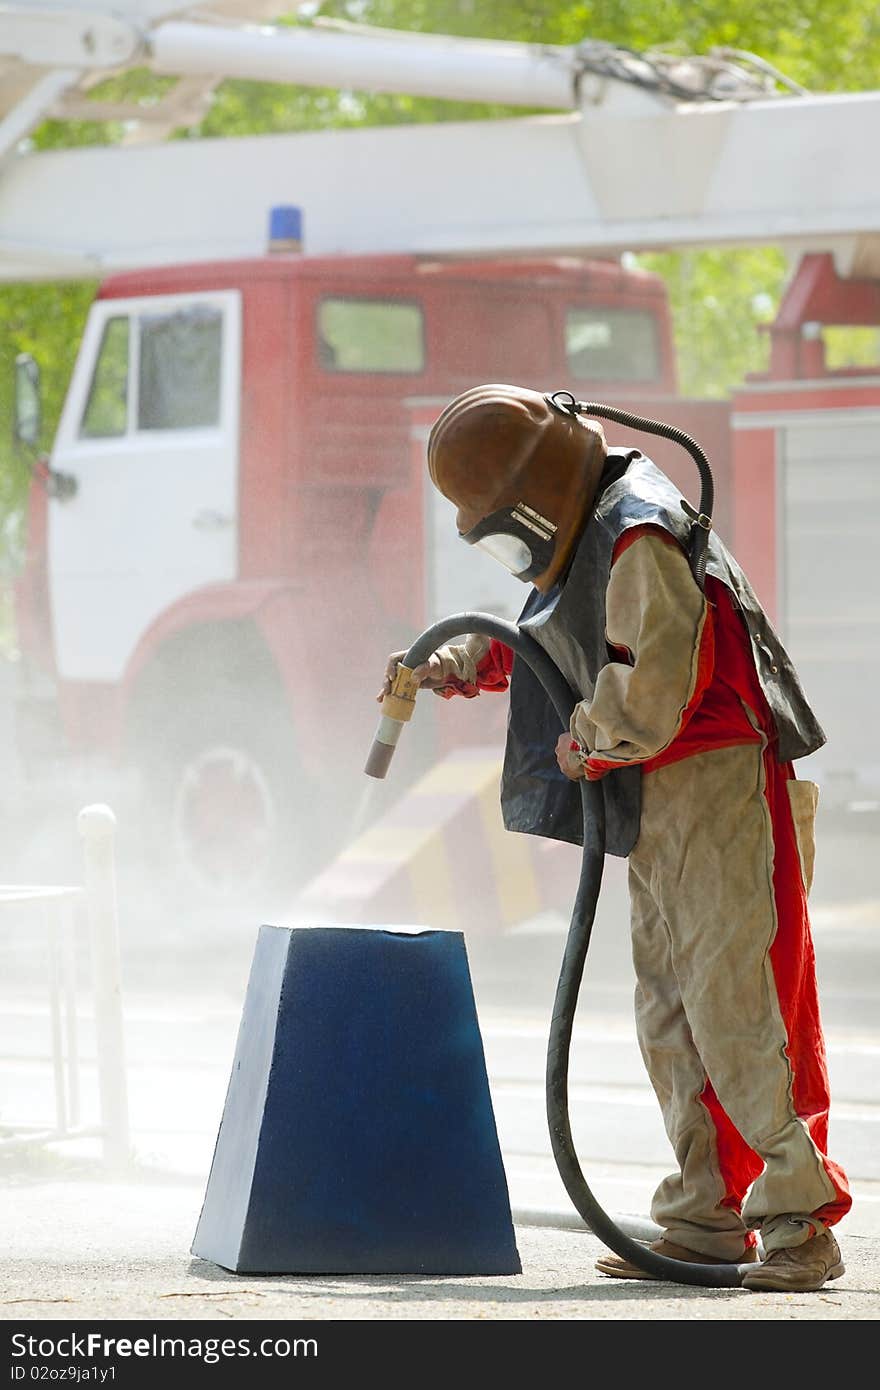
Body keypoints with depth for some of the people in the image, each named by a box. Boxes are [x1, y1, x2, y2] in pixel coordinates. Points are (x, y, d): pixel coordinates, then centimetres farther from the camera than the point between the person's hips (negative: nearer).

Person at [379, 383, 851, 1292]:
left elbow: (646, 697, -26)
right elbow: (534, 642, 36)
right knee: (670, 1014, 8)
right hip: (657, 807, 10)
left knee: (733, 1010, -14)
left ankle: (802, 1222, -13)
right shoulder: (582, 543, 16)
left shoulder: (638, 543, -16)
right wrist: (445, 669, 23)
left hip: (721, 791, -10)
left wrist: (582, 744, -8)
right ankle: (708, 1218, 11)